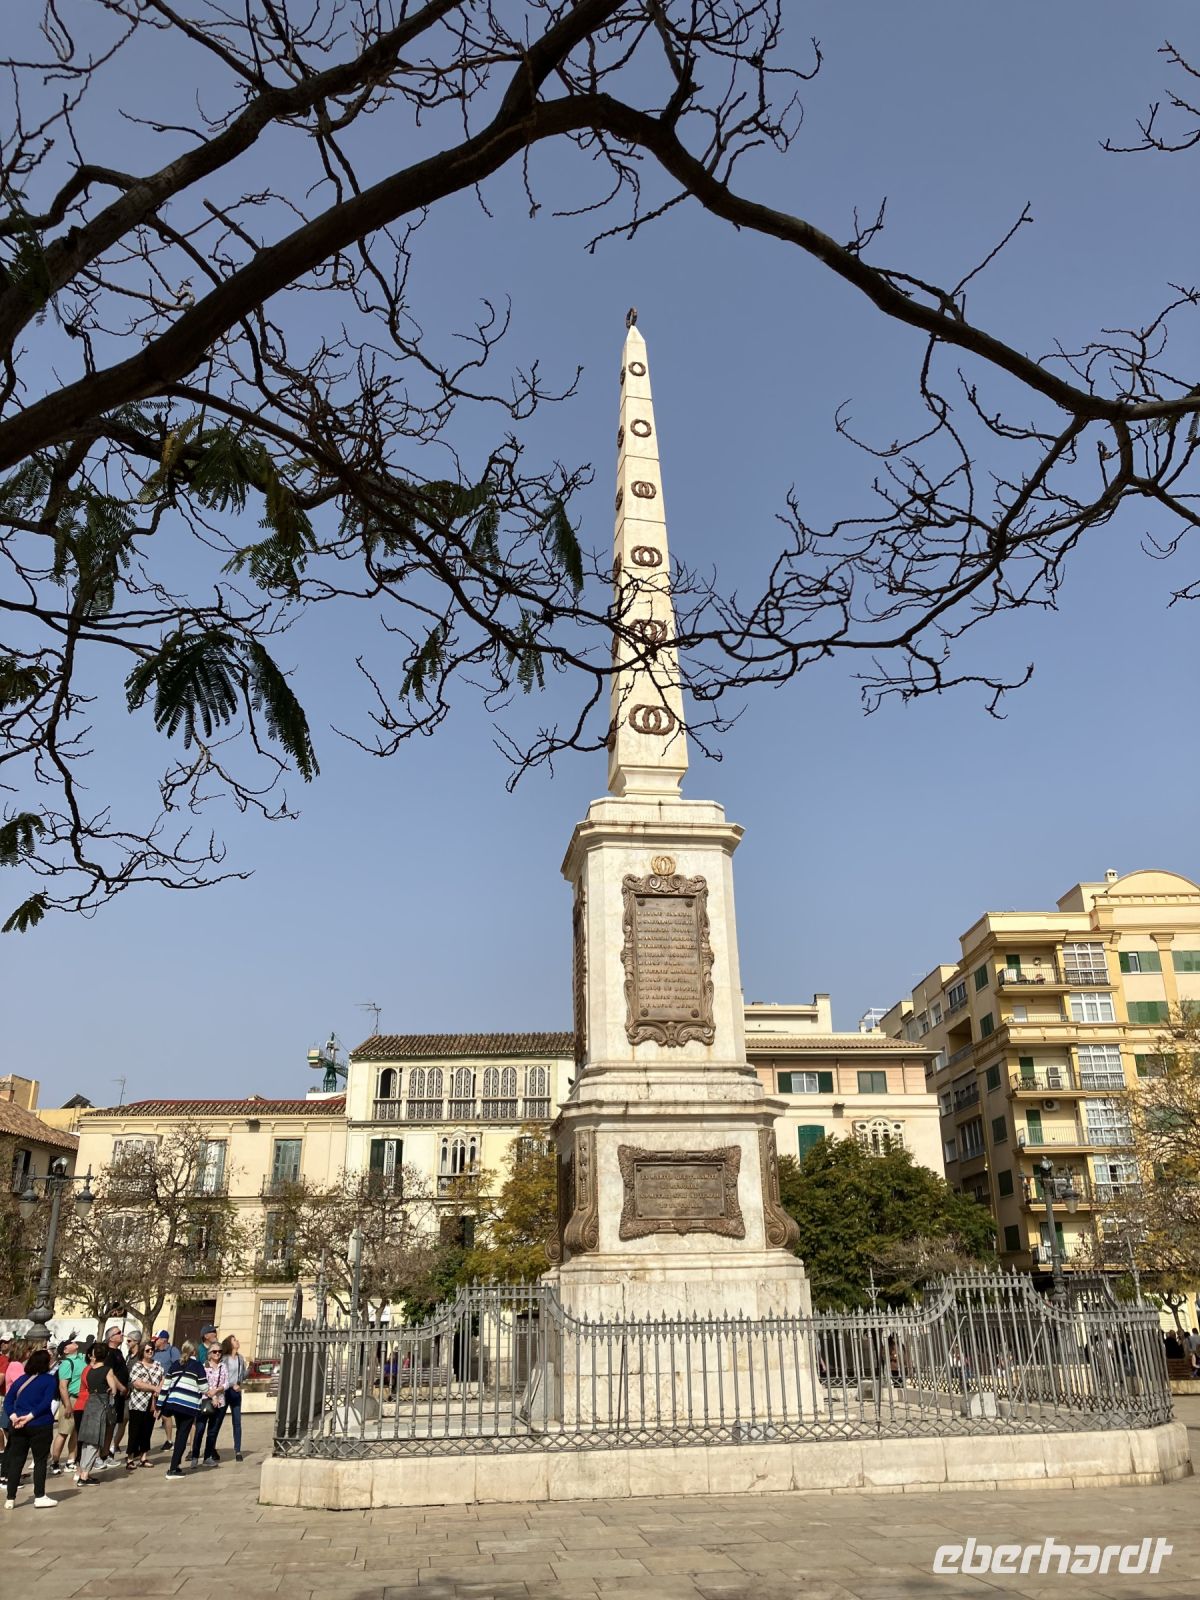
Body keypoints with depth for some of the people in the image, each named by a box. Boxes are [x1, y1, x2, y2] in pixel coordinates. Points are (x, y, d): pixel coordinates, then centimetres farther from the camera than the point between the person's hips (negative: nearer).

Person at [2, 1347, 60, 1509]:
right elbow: (46, 1403, -16)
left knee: (16, 1460, 11)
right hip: (40, 1425, -5)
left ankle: (10, 1499, 14)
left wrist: (13, 1416, -7)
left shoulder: (21, 1379, 10)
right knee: (40, 1460, 4)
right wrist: (30, 1416, -14)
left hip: (18, 1426, 5)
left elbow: (8, 1400, 4)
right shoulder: (49, 1380, -5)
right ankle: (39, 1497, 5)